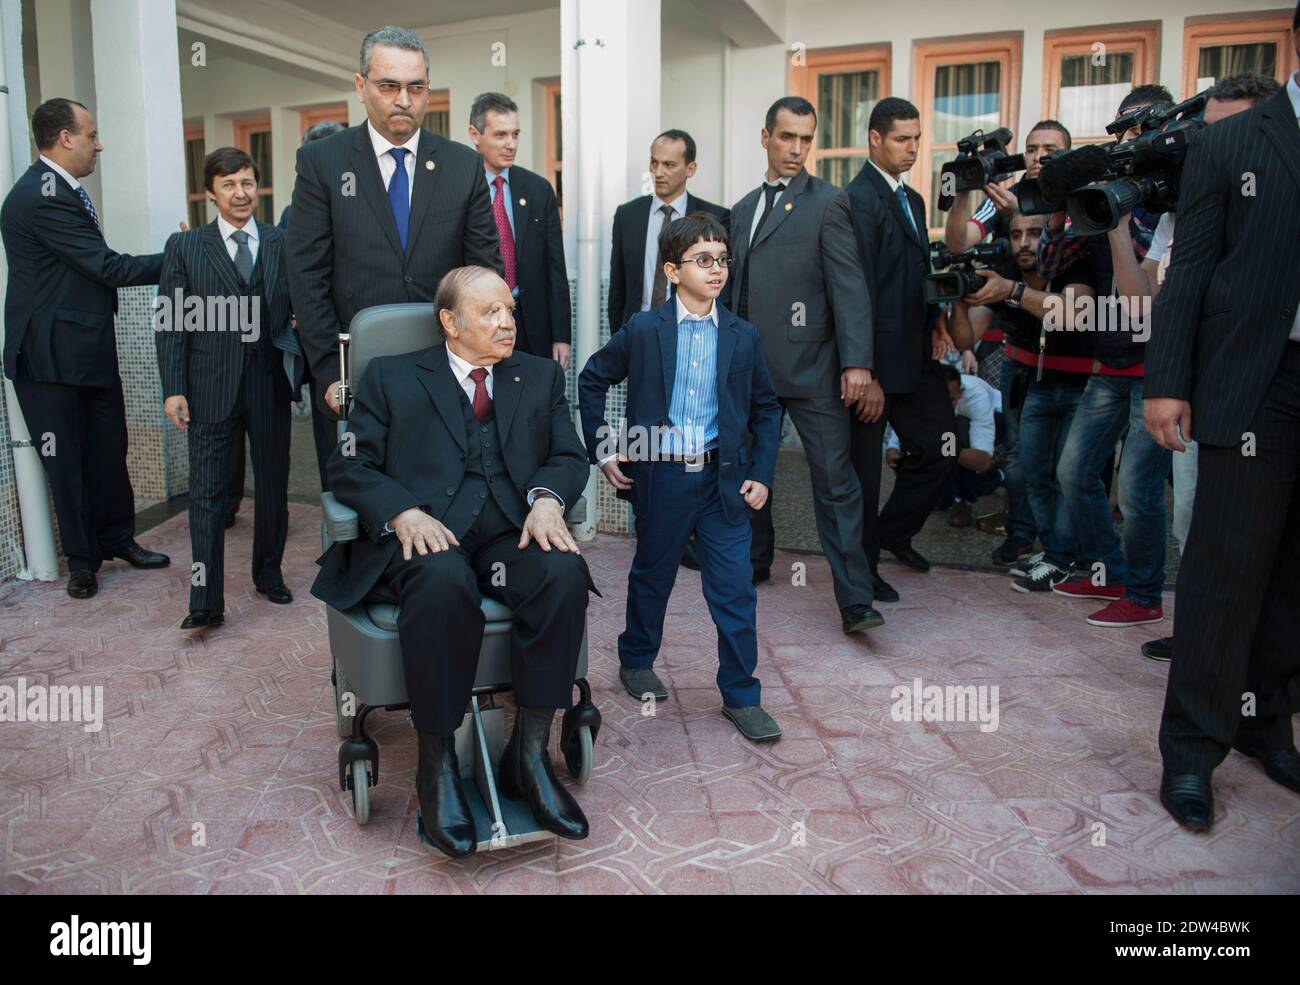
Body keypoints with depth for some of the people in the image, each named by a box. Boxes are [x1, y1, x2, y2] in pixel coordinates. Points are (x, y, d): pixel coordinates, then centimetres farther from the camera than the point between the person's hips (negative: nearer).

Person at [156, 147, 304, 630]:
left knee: (273, 486, 11)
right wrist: (173, 389, -5)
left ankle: (268, 574, 28)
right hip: (211, 387, -1)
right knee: (206, 492, -2)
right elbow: (170, 323, 2)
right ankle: (206, 601, 3)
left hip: (269, 384, 2)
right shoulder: (185, 247, 4)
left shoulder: (283, 243, 7)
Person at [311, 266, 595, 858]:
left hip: (511, 535, 3)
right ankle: (436, 767, -20)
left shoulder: (541, 376, 22)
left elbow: (569, 456, 14)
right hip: (423, 538, -2)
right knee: (443, 581, -37)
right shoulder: (390, 377, 15)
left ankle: (529, 754, -19)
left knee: (565, 573, -31)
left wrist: (547, 498, -9)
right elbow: (350, 466, 6)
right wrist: (404, 513, -14)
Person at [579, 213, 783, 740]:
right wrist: (603, 450, 2)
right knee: (652, 576, 16)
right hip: (659, 475, -1)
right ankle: (636, 661, 39)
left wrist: (762, 473, 2)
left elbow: (766, 407, 10)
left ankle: (741, 695, 14)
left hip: (722, 478, 1)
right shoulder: (643, 330, -4)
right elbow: (592, 381, 6)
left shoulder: (743, 336, 2)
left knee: (735, 589, 1)